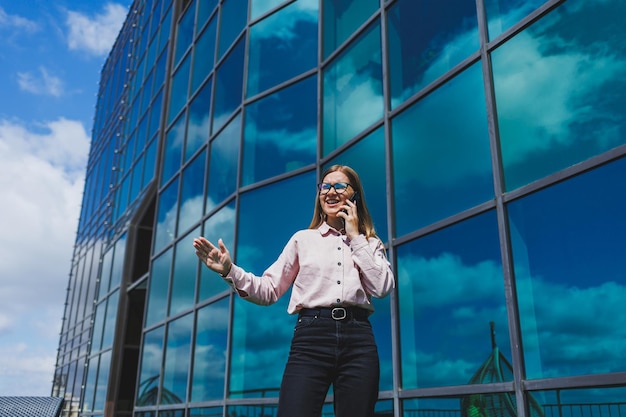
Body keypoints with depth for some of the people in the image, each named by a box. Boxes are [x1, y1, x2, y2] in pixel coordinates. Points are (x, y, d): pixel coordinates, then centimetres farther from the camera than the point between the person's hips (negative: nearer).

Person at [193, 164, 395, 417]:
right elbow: (269, 290, 7)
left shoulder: (370, 244, 15)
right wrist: (230, 271, -9)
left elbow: (382, 288, -3)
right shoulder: (303, 239, 13)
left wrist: (356, 238, 2)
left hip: (358, 340, 1)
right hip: (311, 338, -1)